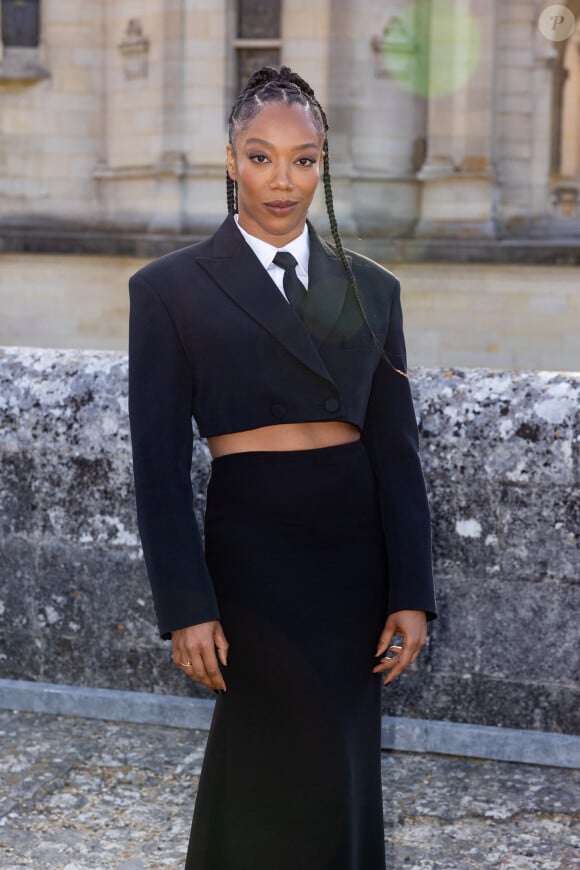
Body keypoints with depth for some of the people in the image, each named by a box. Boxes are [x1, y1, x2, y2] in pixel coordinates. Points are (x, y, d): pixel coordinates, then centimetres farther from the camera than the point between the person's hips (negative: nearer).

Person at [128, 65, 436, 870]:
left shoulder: (370, 288, 9)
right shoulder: (172, 288, -1)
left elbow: (397, 451, 7)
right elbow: (161, 465, -4)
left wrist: (411, 593, 2)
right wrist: (186, 608, -9)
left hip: (360, 548, 4)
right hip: (254, 551, -3)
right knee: (308, 781, 0)